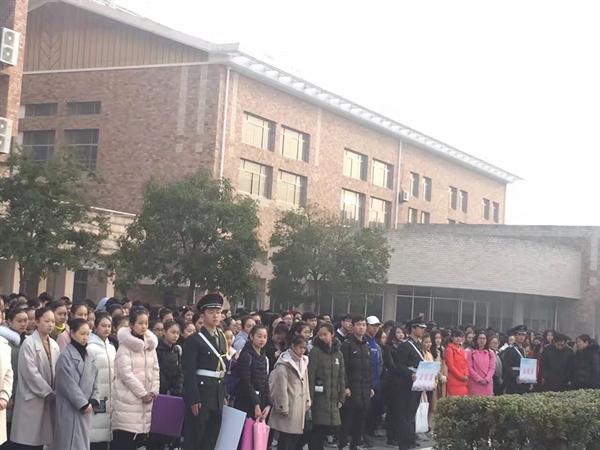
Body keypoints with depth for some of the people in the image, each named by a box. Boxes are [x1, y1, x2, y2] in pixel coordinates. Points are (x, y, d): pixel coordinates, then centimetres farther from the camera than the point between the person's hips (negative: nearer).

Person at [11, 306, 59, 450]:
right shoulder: (28, 344, -9)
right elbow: (31, 373, -15)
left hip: (48, 399, 6)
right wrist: (49, 393, -13)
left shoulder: (54, 345, 9)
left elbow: (57, 372, 10)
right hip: (32, 399, -6)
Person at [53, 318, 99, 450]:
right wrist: (83, 404, -14)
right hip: (70, 409, -8)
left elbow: (94, 381, 14)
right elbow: (69, 384, -16)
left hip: (85, 409, 8)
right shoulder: (65, 356, -12)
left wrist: (93, 401, -1)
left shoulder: (88, 356, 14)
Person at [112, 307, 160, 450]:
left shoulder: (150, 344, 11)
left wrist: (153, 392, -1)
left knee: (141, 436, 5)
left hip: (146, 399, 6)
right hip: (128, 398, -6)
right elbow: (126, 373, -14)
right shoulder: (125, 346, -8)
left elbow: (155, 371, 12)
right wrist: (142, 393, -11)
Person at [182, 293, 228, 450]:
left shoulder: (222, 338, 12)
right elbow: (189, 373, -14)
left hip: (217, 396, 7)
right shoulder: (194, 340, -10)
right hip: (201, 395, -7)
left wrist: (224, 394, 12)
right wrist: (193, 400, -18)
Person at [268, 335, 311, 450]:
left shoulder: (303, 361, 13)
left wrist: (307, 402, 13)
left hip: (299, 407, 7)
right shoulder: (285, 363, -12)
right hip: (288, 406, -7)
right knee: (285, 438, -4)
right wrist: (283, 407, -16)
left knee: (296, 437, 8)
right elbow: (281, 387, -14)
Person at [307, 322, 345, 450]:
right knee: (318, 430, -6)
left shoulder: (338, 353, 12)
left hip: (333, 399, 5)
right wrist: (309, 398, -14)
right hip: (319, 397, -5)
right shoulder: (315, 351, -5)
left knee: (333, 427, 4)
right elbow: (310, 376, -10)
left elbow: (341, 377, 14)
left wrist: (341, 398, 9)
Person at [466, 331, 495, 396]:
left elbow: (492, 368, 6)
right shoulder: (471, 352, 2)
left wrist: (487, 379, -9)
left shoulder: (490, 353, 11)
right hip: (475, 383, -3)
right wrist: (479, 379, -12)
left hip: (487, 383, 3)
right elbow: (469, 368, -4)